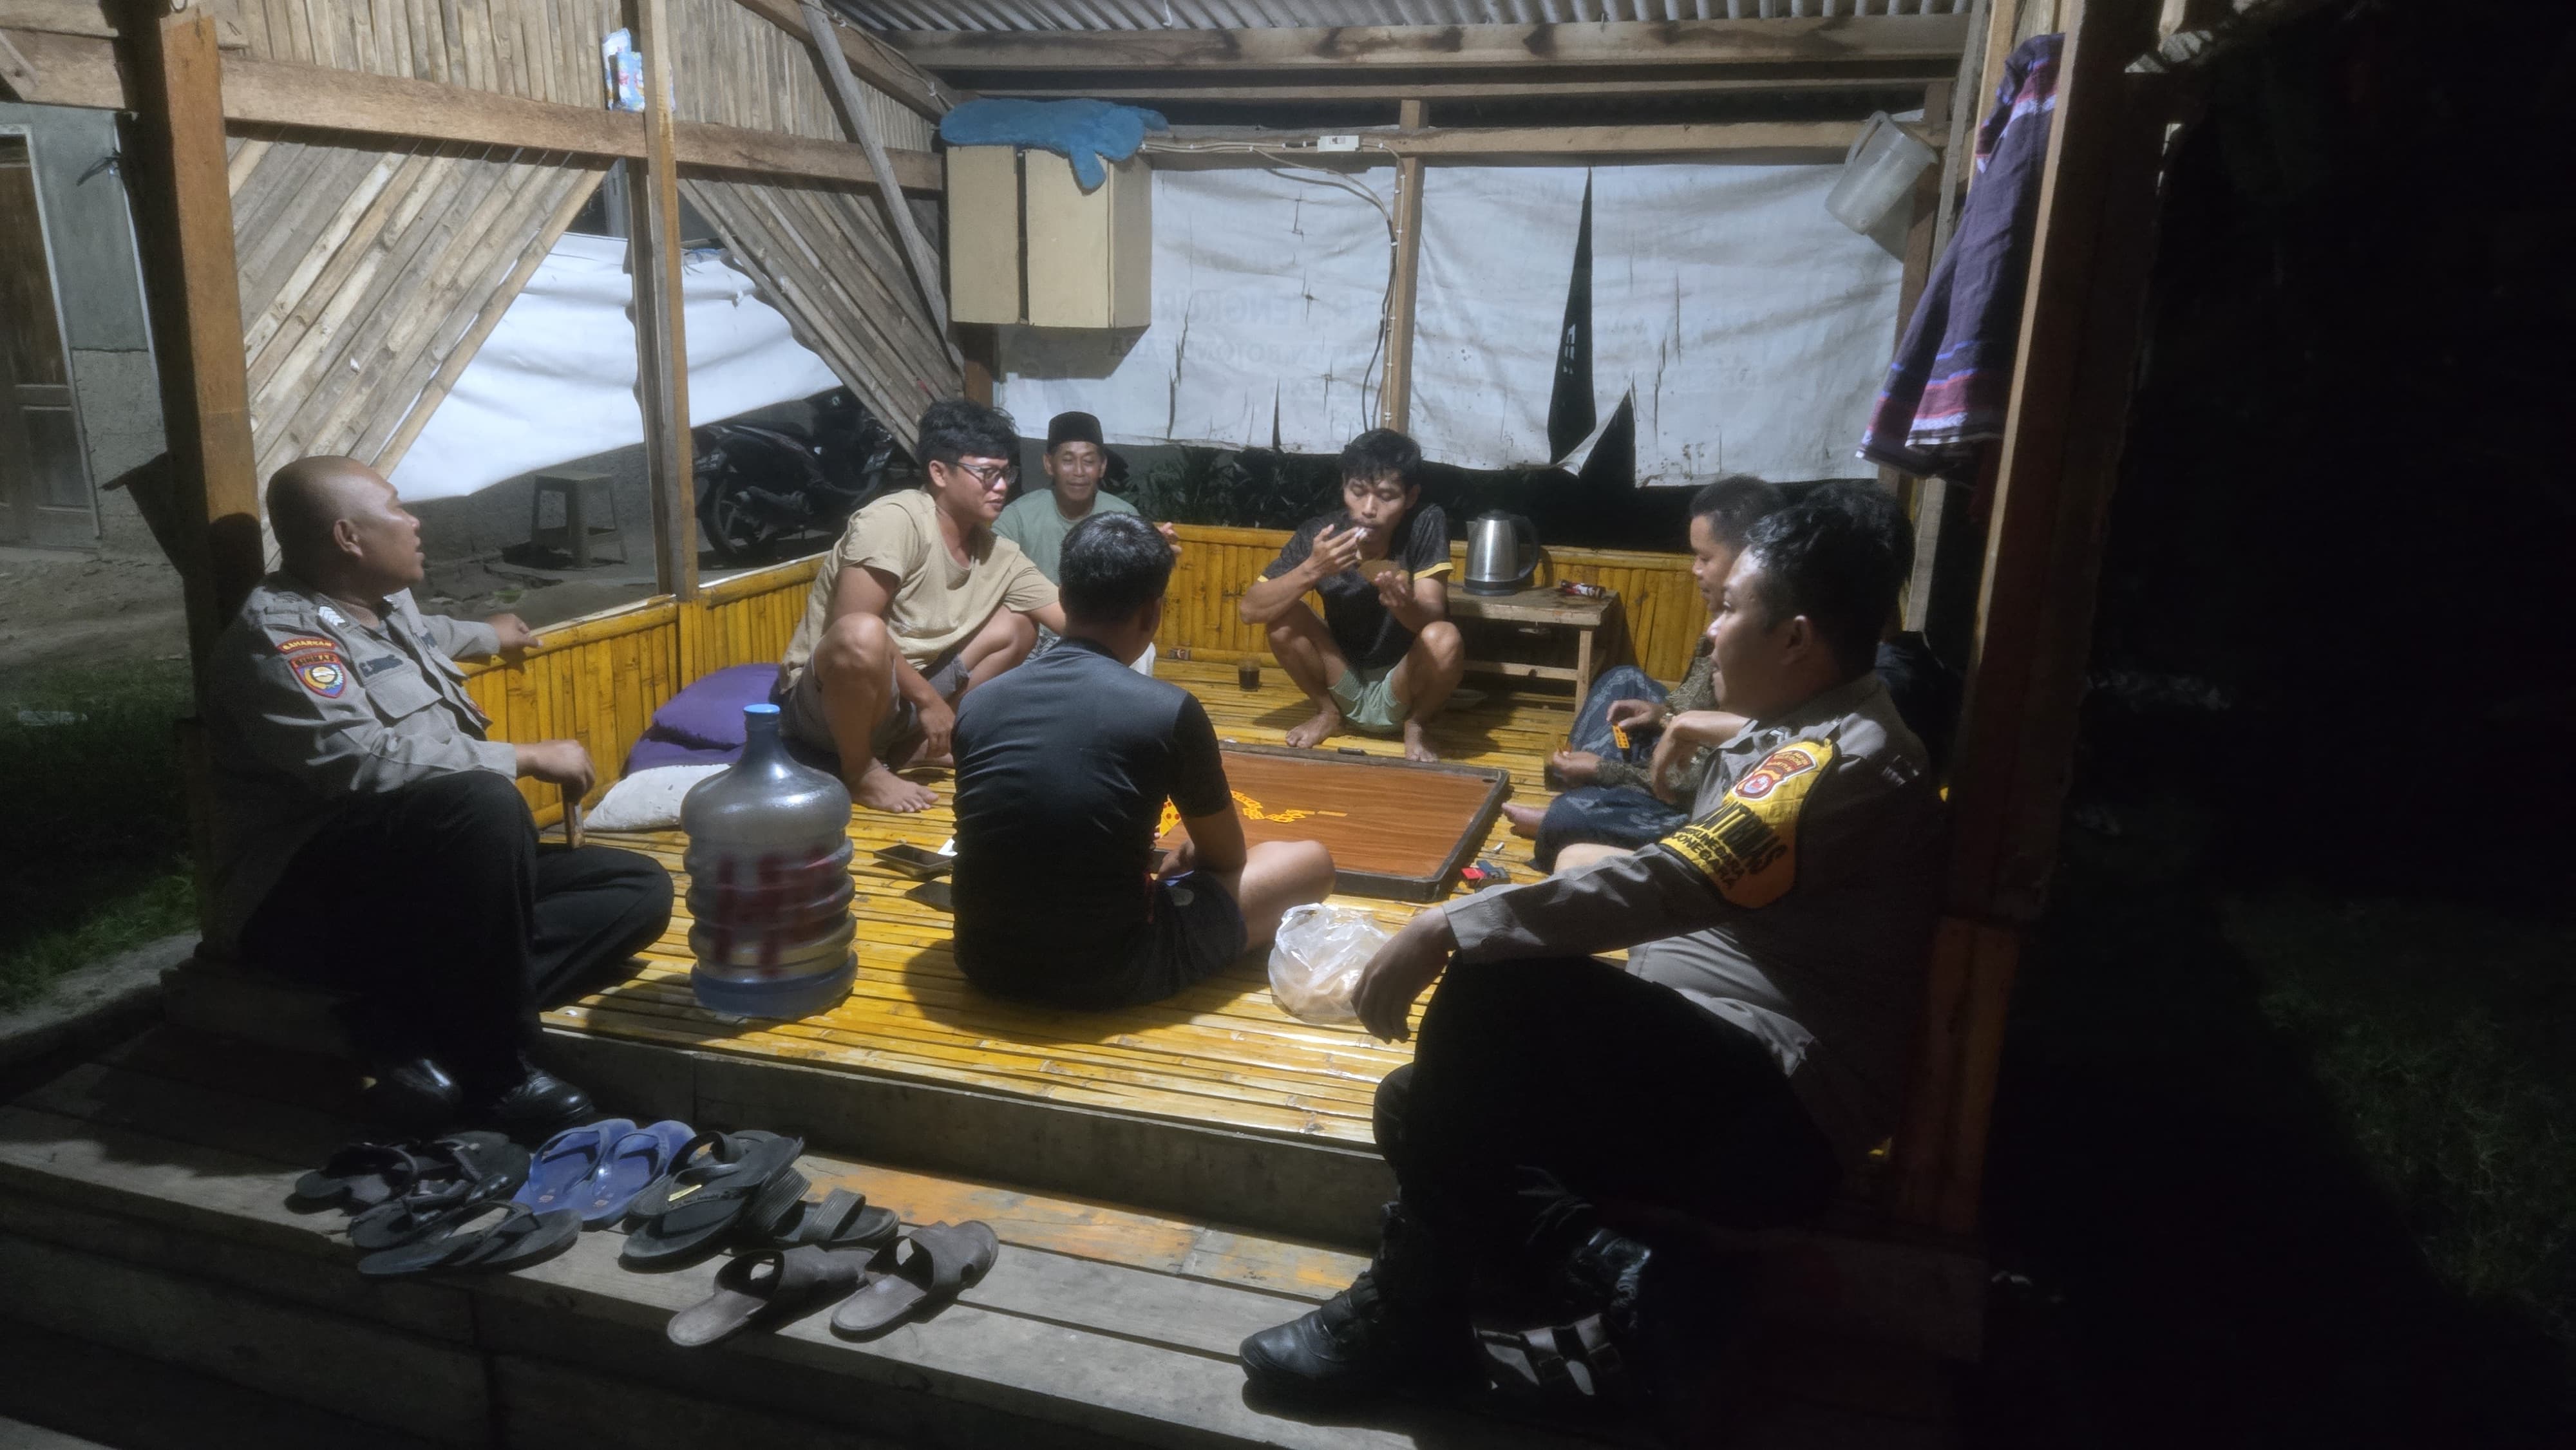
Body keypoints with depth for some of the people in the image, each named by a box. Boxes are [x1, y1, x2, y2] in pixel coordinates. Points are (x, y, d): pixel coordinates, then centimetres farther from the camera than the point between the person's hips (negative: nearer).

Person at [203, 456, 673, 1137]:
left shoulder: (387, 604, 16)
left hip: (439, 876, 9)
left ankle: (409, 1021, -18)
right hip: (312, 902, -9)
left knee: (640, 888, -6)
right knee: (485, 805, -38)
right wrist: (526, 758, -20)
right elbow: (366, 765, -28)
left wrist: (487, 635, 57)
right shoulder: (276, 636, -13)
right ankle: (493, 1063, -24)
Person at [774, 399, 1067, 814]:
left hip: (901, 697, 8)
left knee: (1016, 625, 8)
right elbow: (852, 627, -27)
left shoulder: (1000, 556, 0)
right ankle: (861, 770, -12)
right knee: (863, 635, -39)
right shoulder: (895, 519, -21)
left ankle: (911, 746, 3)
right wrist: (928, 699, -21)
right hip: (820, 700, -8)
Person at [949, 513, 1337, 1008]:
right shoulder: (1169, 711, -14)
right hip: (1109, 974, -6)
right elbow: (1227, 859, 4)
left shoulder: (976, 705, -1)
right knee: (1310, 861, 12)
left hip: (986, 962, 6)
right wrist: (1184, 858, 27)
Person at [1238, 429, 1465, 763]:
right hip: (1343, 688, 2)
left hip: (1400, 694, -2)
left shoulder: (1427, 526, -19)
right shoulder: (1318, 534, -15)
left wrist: (1404, 604, -51)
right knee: (1284, 618, -21)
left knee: (1444, 639, -31)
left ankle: (1415, 725, -1)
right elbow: (1250, 610, -19)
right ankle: (1328, 712, 5)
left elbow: (1433, 616, -27)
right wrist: (1311, 569, -35)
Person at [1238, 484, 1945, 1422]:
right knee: (1420, 1110, 3)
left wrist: (1448, 930, -29)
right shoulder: (1792, 738, 15)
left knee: (1498, 987, -27)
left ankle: (1409, 1314, -11)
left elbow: (1668, 884, -29)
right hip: (1711, 1072, 10)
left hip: (1772, 1122, -10)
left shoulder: (1844, 761, -16)